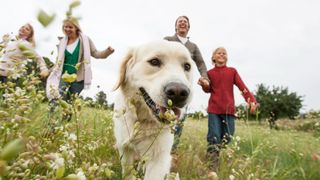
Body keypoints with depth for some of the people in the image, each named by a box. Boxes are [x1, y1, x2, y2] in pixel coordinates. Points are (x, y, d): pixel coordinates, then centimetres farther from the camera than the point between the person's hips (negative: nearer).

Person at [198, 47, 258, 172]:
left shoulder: (232, 71, 8)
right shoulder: (210, 73, 8)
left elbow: (242, 87, -2)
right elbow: (208, 89, 6)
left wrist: (252, 100, -18)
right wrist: (203, 85, -18)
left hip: (229, 109, 1)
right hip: (214, 109, -1)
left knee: (227, 139, 6)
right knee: (214, 138, -6)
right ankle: (212, 169, -2)